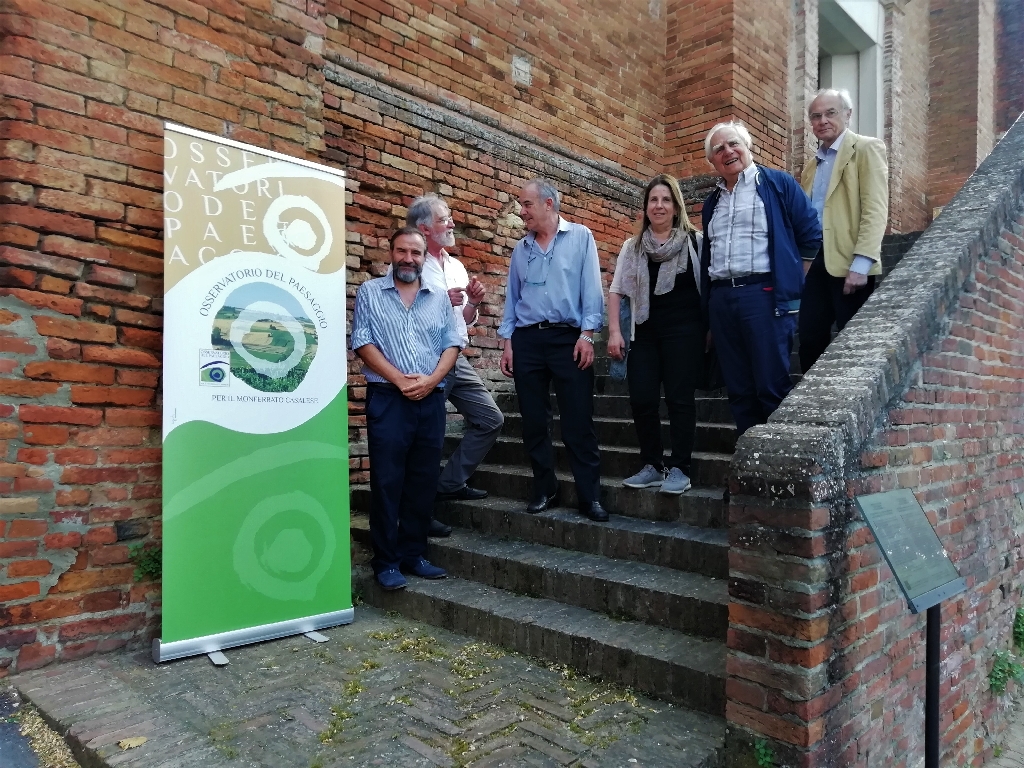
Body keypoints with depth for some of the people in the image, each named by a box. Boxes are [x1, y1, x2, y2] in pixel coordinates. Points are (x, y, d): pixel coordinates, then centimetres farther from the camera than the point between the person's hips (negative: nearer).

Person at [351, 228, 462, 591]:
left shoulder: (439, 297, 14)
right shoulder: (369, 292, 6)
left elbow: (452, 344, 7)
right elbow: (363, 343, -4)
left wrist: (431, 380, -9)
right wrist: (400, 379, -13)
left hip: (432, 399, 3)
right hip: (387, 398, -3)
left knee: (424, 481, 7)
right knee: (387, 482, -1)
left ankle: (413, 554, 20)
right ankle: (386, 562, 9)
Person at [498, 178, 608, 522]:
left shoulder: (580, 237, 4)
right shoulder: (521, 249, 16)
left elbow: (591, 289, -2)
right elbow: (511, 298, 15)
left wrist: (587, 334, -12)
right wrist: (507, 342, 7)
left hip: (568, 338, -4)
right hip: (527, 340, 4)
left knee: (579, 422, -5)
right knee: (534, 421, 6)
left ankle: (590, 496, 3)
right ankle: (545, 490, 19)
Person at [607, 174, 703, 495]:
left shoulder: (695, 242, 2)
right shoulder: (632, 247, 12)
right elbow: (616, 290, 10)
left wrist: (710, 329, -3)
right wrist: (614, 331, 1)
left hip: (685, 331, -3)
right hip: (645, 332, 4)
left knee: (679, 398, -3)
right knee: (641, 399, -1)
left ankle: (679, 469, 6)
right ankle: (652, 466, 13)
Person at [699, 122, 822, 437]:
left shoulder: (779, 184, 3)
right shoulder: (712, 202, 20)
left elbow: (811, 235, 1)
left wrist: (782, 264, 5)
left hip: (765, 293, -5)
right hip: (721, 298, 5)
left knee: (772, 386, -6)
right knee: (738, 388, 7)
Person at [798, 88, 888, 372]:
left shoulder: (866, 148, 1)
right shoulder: (811, 166, 21)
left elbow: (875, 210, -10)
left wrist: (860, 264, -20)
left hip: (849, 263, -6)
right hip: (814, 263, 6)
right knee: (810, 340, 5)